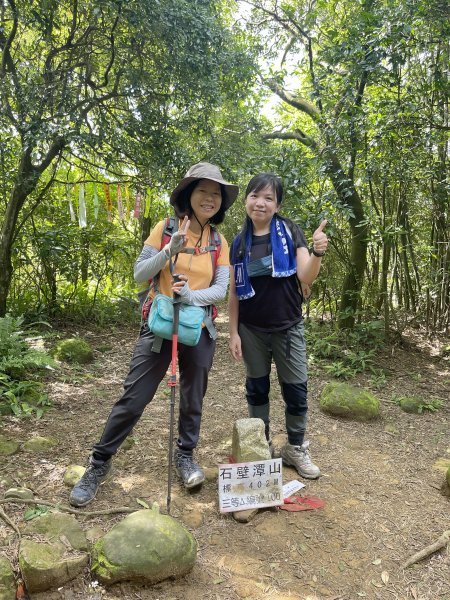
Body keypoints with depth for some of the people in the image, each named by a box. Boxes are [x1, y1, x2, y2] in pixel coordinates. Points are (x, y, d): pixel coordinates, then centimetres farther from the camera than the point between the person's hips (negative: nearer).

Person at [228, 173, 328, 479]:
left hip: (288, 327, -2)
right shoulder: (240, 243, 2)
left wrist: (317, 252, -32)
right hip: (252, 329, 2)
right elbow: (234, 292, 5)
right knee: (257, 388, 12)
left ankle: (296, 448, 22)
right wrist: (233, 332, 2)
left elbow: (306, 278, -12)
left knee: (296, 389, 3)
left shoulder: (290, 232, -4)